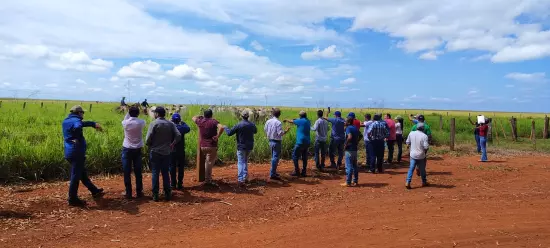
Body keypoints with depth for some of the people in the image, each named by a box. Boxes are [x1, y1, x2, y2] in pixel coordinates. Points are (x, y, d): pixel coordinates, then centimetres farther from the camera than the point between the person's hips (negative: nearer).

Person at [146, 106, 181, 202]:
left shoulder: (154, 123, -9)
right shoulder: (170, 124, 2)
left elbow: (148, 139, -14)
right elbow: (178, 136, -6)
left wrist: (150, 146, 5)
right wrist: (172, 144, 5)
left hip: (155, 152, -3)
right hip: (166, 152, 3)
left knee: (155, 173, 5)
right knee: (166, 173, 11)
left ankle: (155, 195, 8)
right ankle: (167, 194, 14)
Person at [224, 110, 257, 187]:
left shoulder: (238, 125, -15)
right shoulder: (252, 125, 1)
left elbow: (229, 133, -9)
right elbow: (255, 131, 22)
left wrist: (225, 127, 10)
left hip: (241, 147, -5)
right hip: (250, 147, 5)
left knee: (240, 163, -3)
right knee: (245, 161, 21)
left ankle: (241, 180, -12)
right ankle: (245, 178, 22)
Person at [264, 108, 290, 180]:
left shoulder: (268, 121, 3)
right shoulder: (278, 123, -19)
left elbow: (265, 130, 12)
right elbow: (280, 133, -21)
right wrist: (285, 131, -4)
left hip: (271, 141, 8)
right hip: (276, 142, -8)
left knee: (273, 157, 20)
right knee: (275, 158, -2)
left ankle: (273, 172, 29)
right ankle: (272, 174, -1)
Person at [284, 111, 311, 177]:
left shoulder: (300, 121, -10)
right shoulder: (308, 122, 10)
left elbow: (292, 121, 5)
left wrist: (287, 120, 23)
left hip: (301, 142, -8)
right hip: (307, 142, 8)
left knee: (295, 156, 1)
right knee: (304, 157, 10)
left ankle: (297, 171, 0)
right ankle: (303, 172, 13)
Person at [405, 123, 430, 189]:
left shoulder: (411, 133, -3)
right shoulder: (424, 136, -15)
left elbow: (407, 142, 6)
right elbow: (426, 147, -18)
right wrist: (428, 145, 3)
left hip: (413, 154, 2)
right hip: (421, 155, -2)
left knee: (411, 168, 3)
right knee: (422, 169, 15)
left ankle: (408, 182, -10)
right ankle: (424, 182, 30)